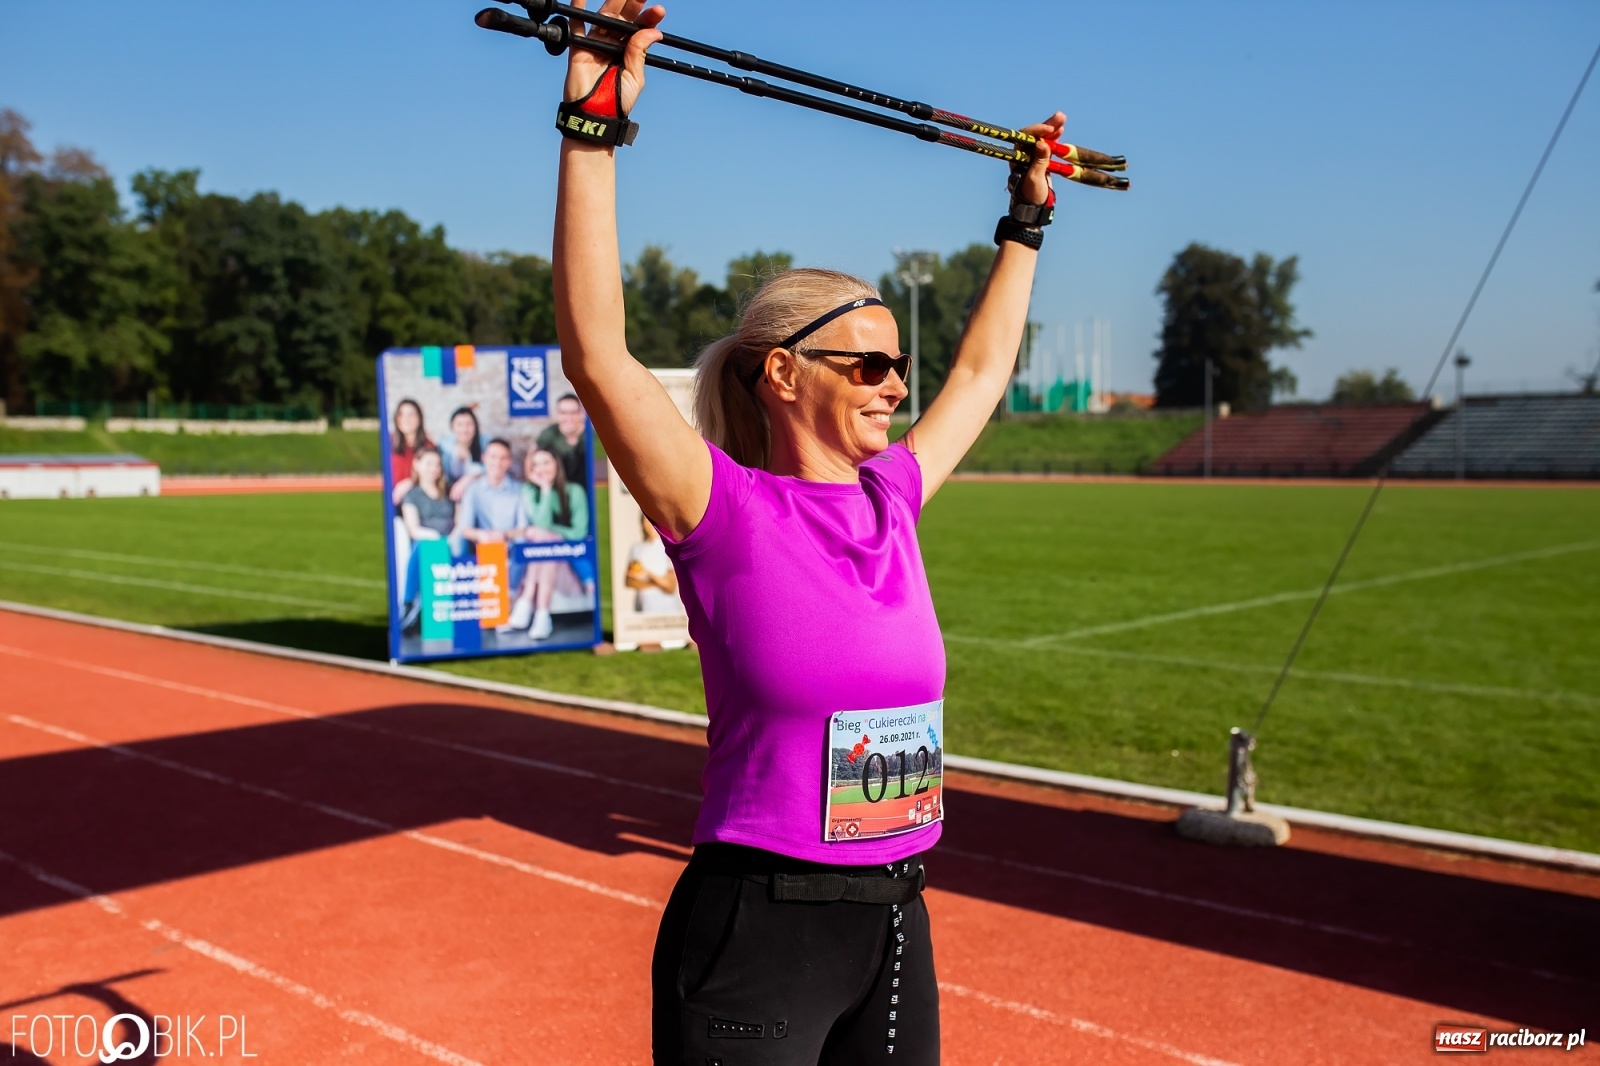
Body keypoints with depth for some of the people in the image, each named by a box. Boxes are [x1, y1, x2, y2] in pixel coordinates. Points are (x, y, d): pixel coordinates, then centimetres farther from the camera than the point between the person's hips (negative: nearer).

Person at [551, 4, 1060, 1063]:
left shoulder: (891, 501, 5)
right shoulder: (726, 510, -11)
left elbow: (982, 370, 19)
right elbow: (598, 353, -24)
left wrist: (1028, 217, 27)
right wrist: (593, 127, -25)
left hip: (895, 925, 7)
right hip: (758, 931, -6)